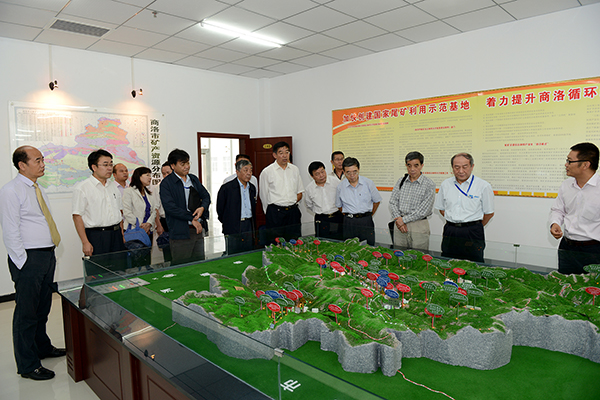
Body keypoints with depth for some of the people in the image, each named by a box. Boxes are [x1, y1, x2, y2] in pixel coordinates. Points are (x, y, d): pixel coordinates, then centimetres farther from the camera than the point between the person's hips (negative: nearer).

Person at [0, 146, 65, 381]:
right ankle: (28, 365, 14)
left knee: (43, 307, 20)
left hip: (48, 255, 8)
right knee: (27, 312, 2)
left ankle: (42, 347, 37)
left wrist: (50, 252, 15)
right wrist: (24, 263, -15)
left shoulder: (38, 189, 13)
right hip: (28, 258, -8)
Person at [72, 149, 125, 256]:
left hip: (116, 235, 5)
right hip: (96, 235, -5)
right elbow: (77, 216, -9)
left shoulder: (114, 186, 14)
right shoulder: (82, 188, -5)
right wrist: (85, 242, -14)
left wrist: (122, 235, 12)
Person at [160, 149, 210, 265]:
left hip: (199, 229, 6)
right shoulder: (166, 183, -6)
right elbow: (170, 207, -15)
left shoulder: (194, 179, 14)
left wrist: (202, 208, -6)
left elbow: (206, 196, 17)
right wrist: (192, 218, -15)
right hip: (181, 232, -6)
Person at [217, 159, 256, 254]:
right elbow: (220, 209, -1)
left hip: (249, 226, 5)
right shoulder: (227, 188, -6)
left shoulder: (252, 188, 11)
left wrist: (253, 226, 16)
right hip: (233, 229, -5)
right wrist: (227, 224, 4)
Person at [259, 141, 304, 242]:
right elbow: (264, 196, 3)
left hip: (293, 212, 4)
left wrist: (291, 204, 4)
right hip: (275, 212, -3)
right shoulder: (266, 172, -1)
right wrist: (270, 213, 5)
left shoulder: (295, 170, 10)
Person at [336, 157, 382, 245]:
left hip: (366, 222, -1)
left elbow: (377, 201, 10)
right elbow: (339, 205, 15)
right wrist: (348, 215, 8)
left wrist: (369, 215, 11)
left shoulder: (368, 183, -1)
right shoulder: (340, 187, 2)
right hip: (349, 223, 1)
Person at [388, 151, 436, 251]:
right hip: (400, 225, 4)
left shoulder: (429, 184, -5)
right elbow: (393, 202, 7)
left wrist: (404, 219, -11)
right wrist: (398, 219, -8)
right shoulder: (401, 181, 9)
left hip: (418, 226, -4)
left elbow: (423, 210, -11)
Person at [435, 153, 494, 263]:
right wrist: (453, 223, 10)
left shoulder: (484, 186, -4)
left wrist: (474, 227, 8)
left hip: (472, 236, -3)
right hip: (450, 233, 4)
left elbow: (489, 213, 3)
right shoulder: (445, 185, 7)